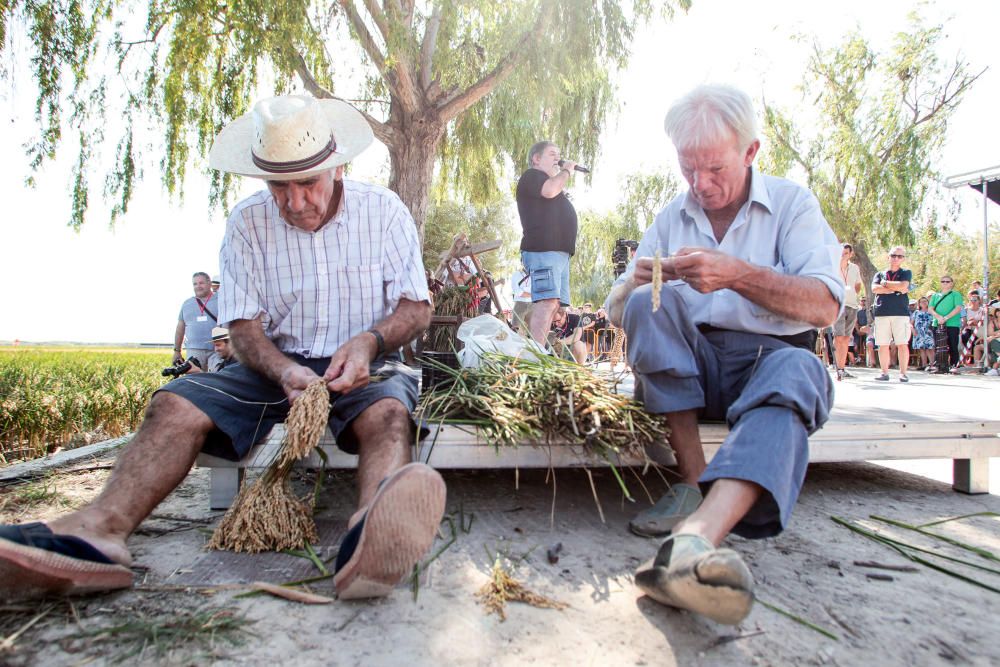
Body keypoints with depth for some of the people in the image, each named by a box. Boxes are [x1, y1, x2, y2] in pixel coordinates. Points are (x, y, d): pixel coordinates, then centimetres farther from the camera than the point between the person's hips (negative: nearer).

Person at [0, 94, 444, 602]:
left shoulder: (383, 211, -2)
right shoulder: (247, 223, 1)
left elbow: (418, 307, -1)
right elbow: (244, 327, -2)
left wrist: (370, 341, -23)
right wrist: (284, 372, -25)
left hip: (362, 368, -2)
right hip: (277, 366, 3)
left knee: (389, 412, -37)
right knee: (176, 403, -21)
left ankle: (370, 533, -66)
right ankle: (100, 530, -43)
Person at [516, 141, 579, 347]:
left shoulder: (552, 181, 32)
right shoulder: (531, 176, 4)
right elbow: (550, 190, -15)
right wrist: (566, 171, -1)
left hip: (559, 251, 10)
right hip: (543, 249, -10)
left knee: (553, 304, 3)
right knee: (546, 303, -21)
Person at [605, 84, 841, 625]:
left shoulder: (792, 204, 4)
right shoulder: (670, 217, 12)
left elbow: (826, 306, -10)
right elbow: (615, 310, 8)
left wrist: (736, 274, -23)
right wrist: (637, 283, -16)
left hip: (769, 354, -2)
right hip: (688, 364, 2)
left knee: (797, 372, -35)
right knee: (650, 303, -26)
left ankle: (698, 533, -59)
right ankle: (694, 485, -30)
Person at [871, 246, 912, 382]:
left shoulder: (906, 273, 12)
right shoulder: (880, 274, 18)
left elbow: (902, 286, -8)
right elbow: (874, 289, -1)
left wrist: (885, 284, 3)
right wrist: (895, 289, -6)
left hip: (901, 312, -2)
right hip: (882, 313, 2)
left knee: (902, 344, -5)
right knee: (883, 345, 2)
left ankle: (903, 373, 0)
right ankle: (884, 372, 8)